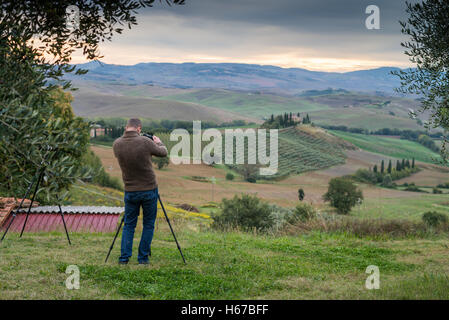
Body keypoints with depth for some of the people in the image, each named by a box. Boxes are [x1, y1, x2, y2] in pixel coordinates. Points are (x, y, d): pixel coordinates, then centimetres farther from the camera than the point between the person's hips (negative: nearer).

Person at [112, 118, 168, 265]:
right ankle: (143, 257, 12)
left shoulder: (117, 144, -6)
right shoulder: (145, 142, -15)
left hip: (130, 191, 3)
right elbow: (163, 152, 2)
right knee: (148, 224, 11)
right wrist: (158, 142, 22)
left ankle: (124, 257, 7)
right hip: (149, 190, -3)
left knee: (129, 224, 14)